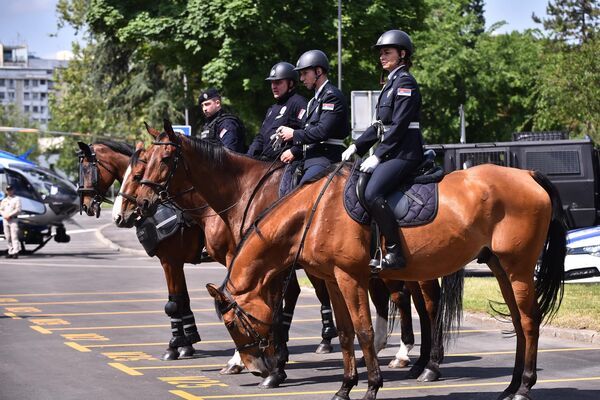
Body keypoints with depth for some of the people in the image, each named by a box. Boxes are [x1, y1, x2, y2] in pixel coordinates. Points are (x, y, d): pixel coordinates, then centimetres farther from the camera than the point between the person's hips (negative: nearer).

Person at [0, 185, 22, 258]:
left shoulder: (16, 199, 3)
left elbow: (18, 210, -7)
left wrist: (9, 215, -14)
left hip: (13, 219, -6)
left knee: (14, 236, -14)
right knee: (8, 237, 4)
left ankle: (15, 252, -20)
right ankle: (10, 252, 7)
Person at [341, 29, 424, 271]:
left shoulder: (405, 83, -9)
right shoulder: (391, 83, 21)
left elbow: (398, 126, -17)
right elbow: (380, 125, 22)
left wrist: (377, 156, -19)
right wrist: (356, 147, 13)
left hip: (403, 153, -11)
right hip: (390, 151, 11)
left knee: (372, 193, -27)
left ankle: (395, 253, -24)